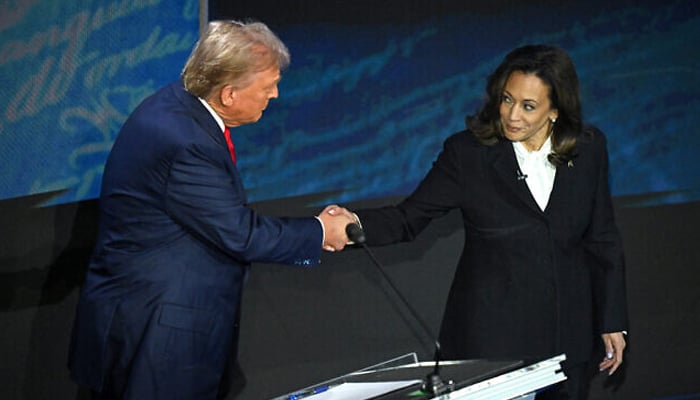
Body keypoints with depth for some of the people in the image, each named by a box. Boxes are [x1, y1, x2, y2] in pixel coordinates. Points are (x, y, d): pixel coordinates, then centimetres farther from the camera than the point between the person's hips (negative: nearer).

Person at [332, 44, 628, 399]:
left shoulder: (588, 149, 0)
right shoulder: (467, 153, -8)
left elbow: (602, 239, 6)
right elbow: (409, 217, -10)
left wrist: (612, 321, 7)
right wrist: (357, 224, -30)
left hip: (566, 333, 3)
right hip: (491, 337, -3)